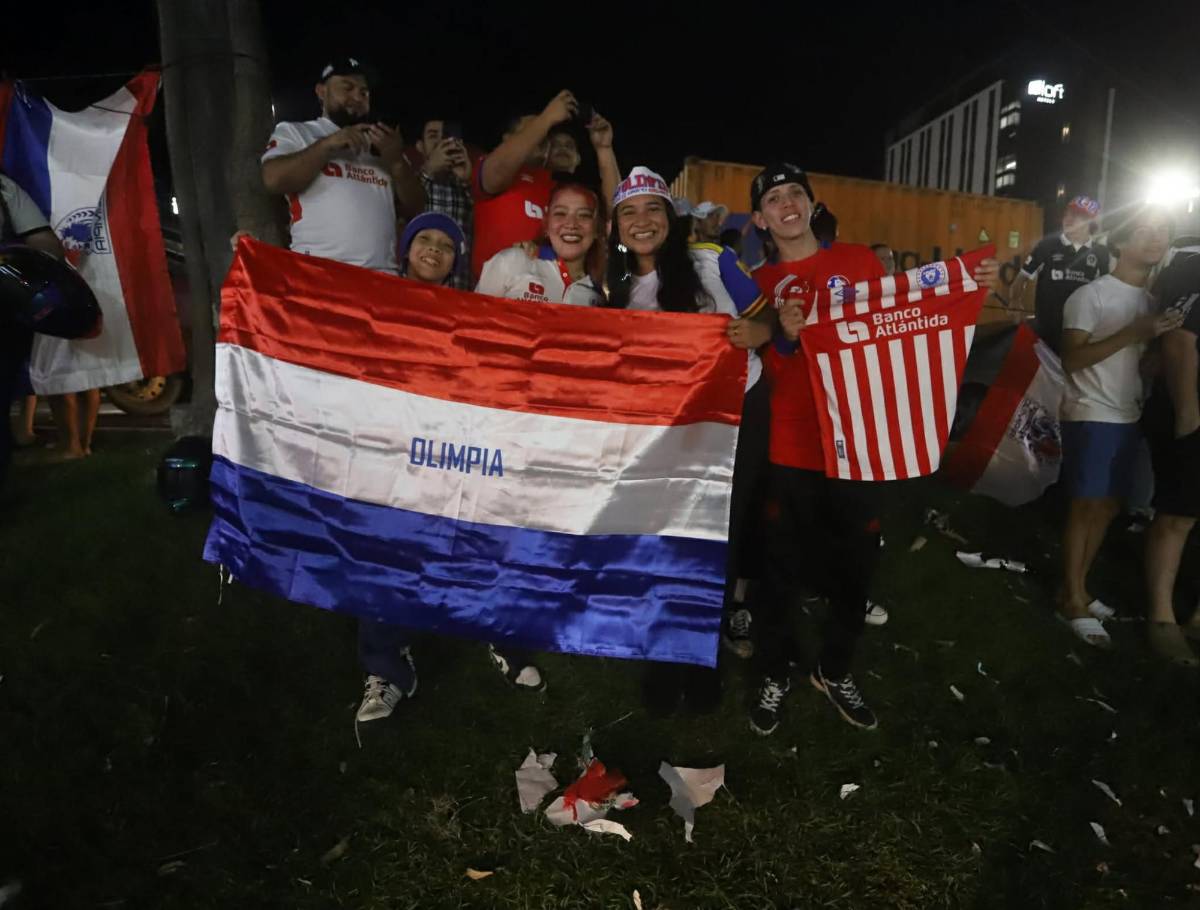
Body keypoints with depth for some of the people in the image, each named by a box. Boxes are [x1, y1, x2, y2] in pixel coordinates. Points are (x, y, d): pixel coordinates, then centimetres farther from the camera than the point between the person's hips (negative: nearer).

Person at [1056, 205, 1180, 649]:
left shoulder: (1151, 299, 13)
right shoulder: (1090, 295, -9)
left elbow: (1146, 361, 20)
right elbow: (1071, 360, -18)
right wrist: (1134, 332, -23)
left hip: (1128, 417, 7)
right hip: (1091, 417, -7)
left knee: (1108, 507, 10)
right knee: (1086, 507, -3)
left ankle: (1077, 589, 21)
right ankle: (1073, 601, 5)